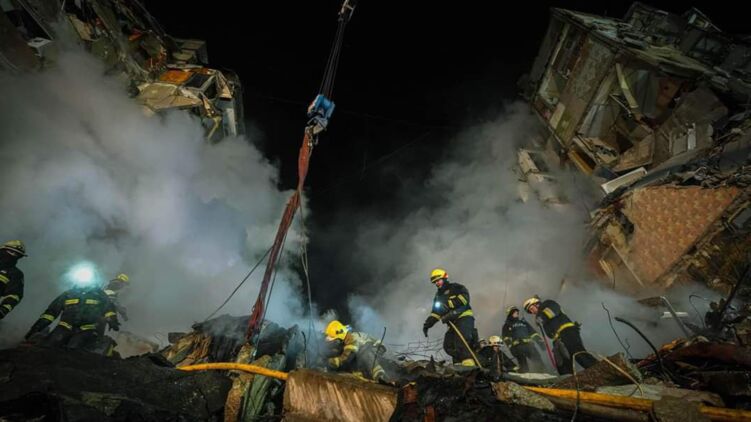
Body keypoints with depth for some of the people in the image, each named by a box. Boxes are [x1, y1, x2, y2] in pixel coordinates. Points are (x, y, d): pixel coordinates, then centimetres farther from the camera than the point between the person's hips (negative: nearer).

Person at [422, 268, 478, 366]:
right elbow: (435, 312, 19)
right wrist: (427, 324, 6)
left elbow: (464, 297, -16)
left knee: (461, 341, -24)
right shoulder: (438, 296, 21)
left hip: (464, 317, -8)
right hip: (453, 322, 8)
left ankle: (468, 364, -28)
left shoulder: (455, 287, 1)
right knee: (448, 346, -2)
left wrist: (449, 304, -20)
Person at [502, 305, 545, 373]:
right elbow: (506, 337, 1)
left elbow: (532, 331, 25)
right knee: (523, 365, -10)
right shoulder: (507, 325, 12)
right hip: (517, 346, -4)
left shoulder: (523, 322, 27)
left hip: (528, 344, 4)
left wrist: (539, 339, 13)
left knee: (537, 360, -10)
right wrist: (510, 345, -15)